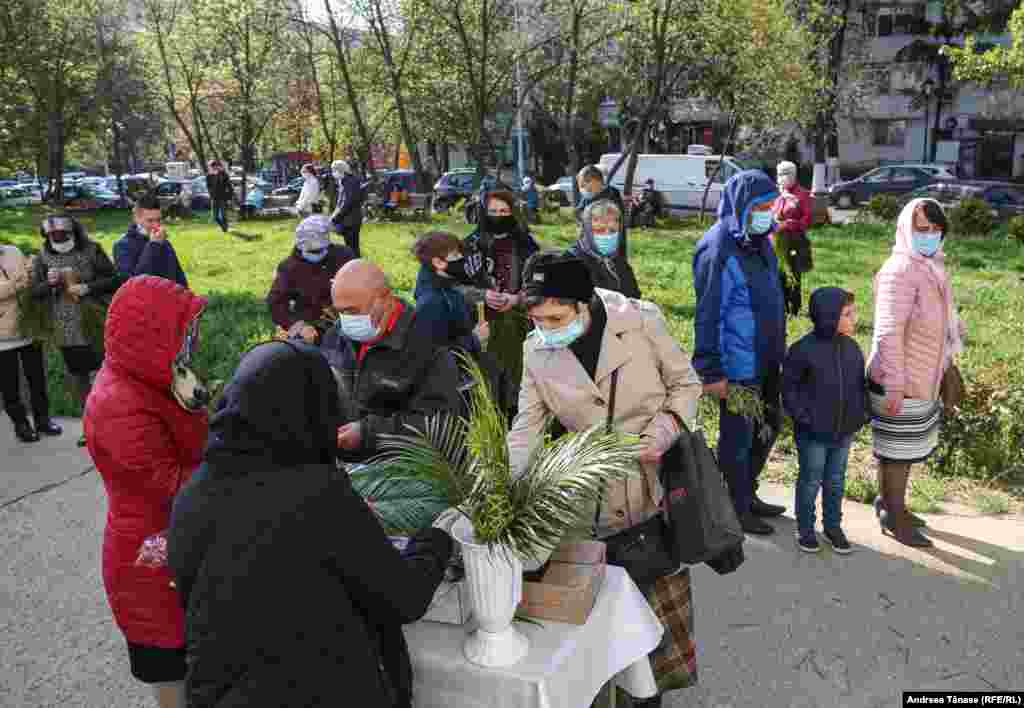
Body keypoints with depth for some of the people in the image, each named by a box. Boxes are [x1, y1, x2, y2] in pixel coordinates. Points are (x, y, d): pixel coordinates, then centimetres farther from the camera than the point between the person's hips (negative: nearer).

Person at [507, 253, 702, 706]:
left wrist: (661, 434, -17)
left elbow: (686, 383, -2)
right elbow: (526, 428, -3)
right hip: (598, 495, 2)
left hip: (660, 477, -1)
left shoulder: (640, 320, -14)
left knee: (665, 583, 14)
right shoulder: (537, 351, -7)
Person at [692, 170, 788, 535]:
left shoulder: (761, 242, 7)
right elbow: (708, 316, -19)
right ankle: (736, 510, 24)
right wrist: (711, 372, -18)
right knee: (738, 437, 6)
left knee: (768, 428, 20)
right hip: (737, 367, -9)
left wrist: (779, 349, 19)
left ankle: (749, 494, 38)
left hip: (767, 361, 9)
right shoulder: (718, 251, -19)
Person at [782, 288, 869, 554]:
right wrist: (801, 416, -12)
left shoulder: (852, 348, 0)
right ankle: (805, 528, 25)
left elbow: (861, 384, 13)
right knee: (811, 481, 8)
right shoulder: (804, 349, -17)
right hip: (813, 433, -5)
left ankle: (833, 526, 33)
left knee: (836, 481, 17)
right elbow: (789, 385, -9)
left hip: (845, 431, 5)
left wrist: (862, 413, 3)